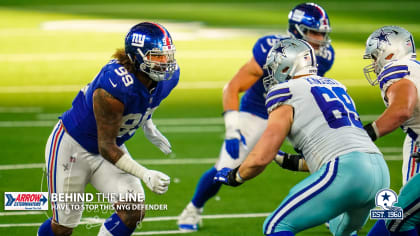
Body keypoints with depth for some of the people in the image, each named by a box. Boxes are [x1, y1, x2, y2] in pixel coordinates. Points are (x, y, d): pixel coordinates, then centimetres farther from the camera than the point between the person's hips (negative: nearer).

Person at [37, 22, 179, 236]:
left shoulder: (166, 79, -15)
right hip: (71, 147, -7)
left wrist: (148, 126, 2)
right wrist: (145, 174, -36)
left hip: (109, 148, 7)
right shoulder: (114, 88, -37)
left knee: (133, 211, -13)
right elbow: (106, 148, -29)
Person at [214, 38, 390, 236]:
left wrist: (233, 177, 18)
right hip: (380, 170, 8)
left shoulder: (288, 97, 3)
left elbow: (261, 158, -2)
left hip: (346, 171, -8)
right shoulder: (336, 87, 26)